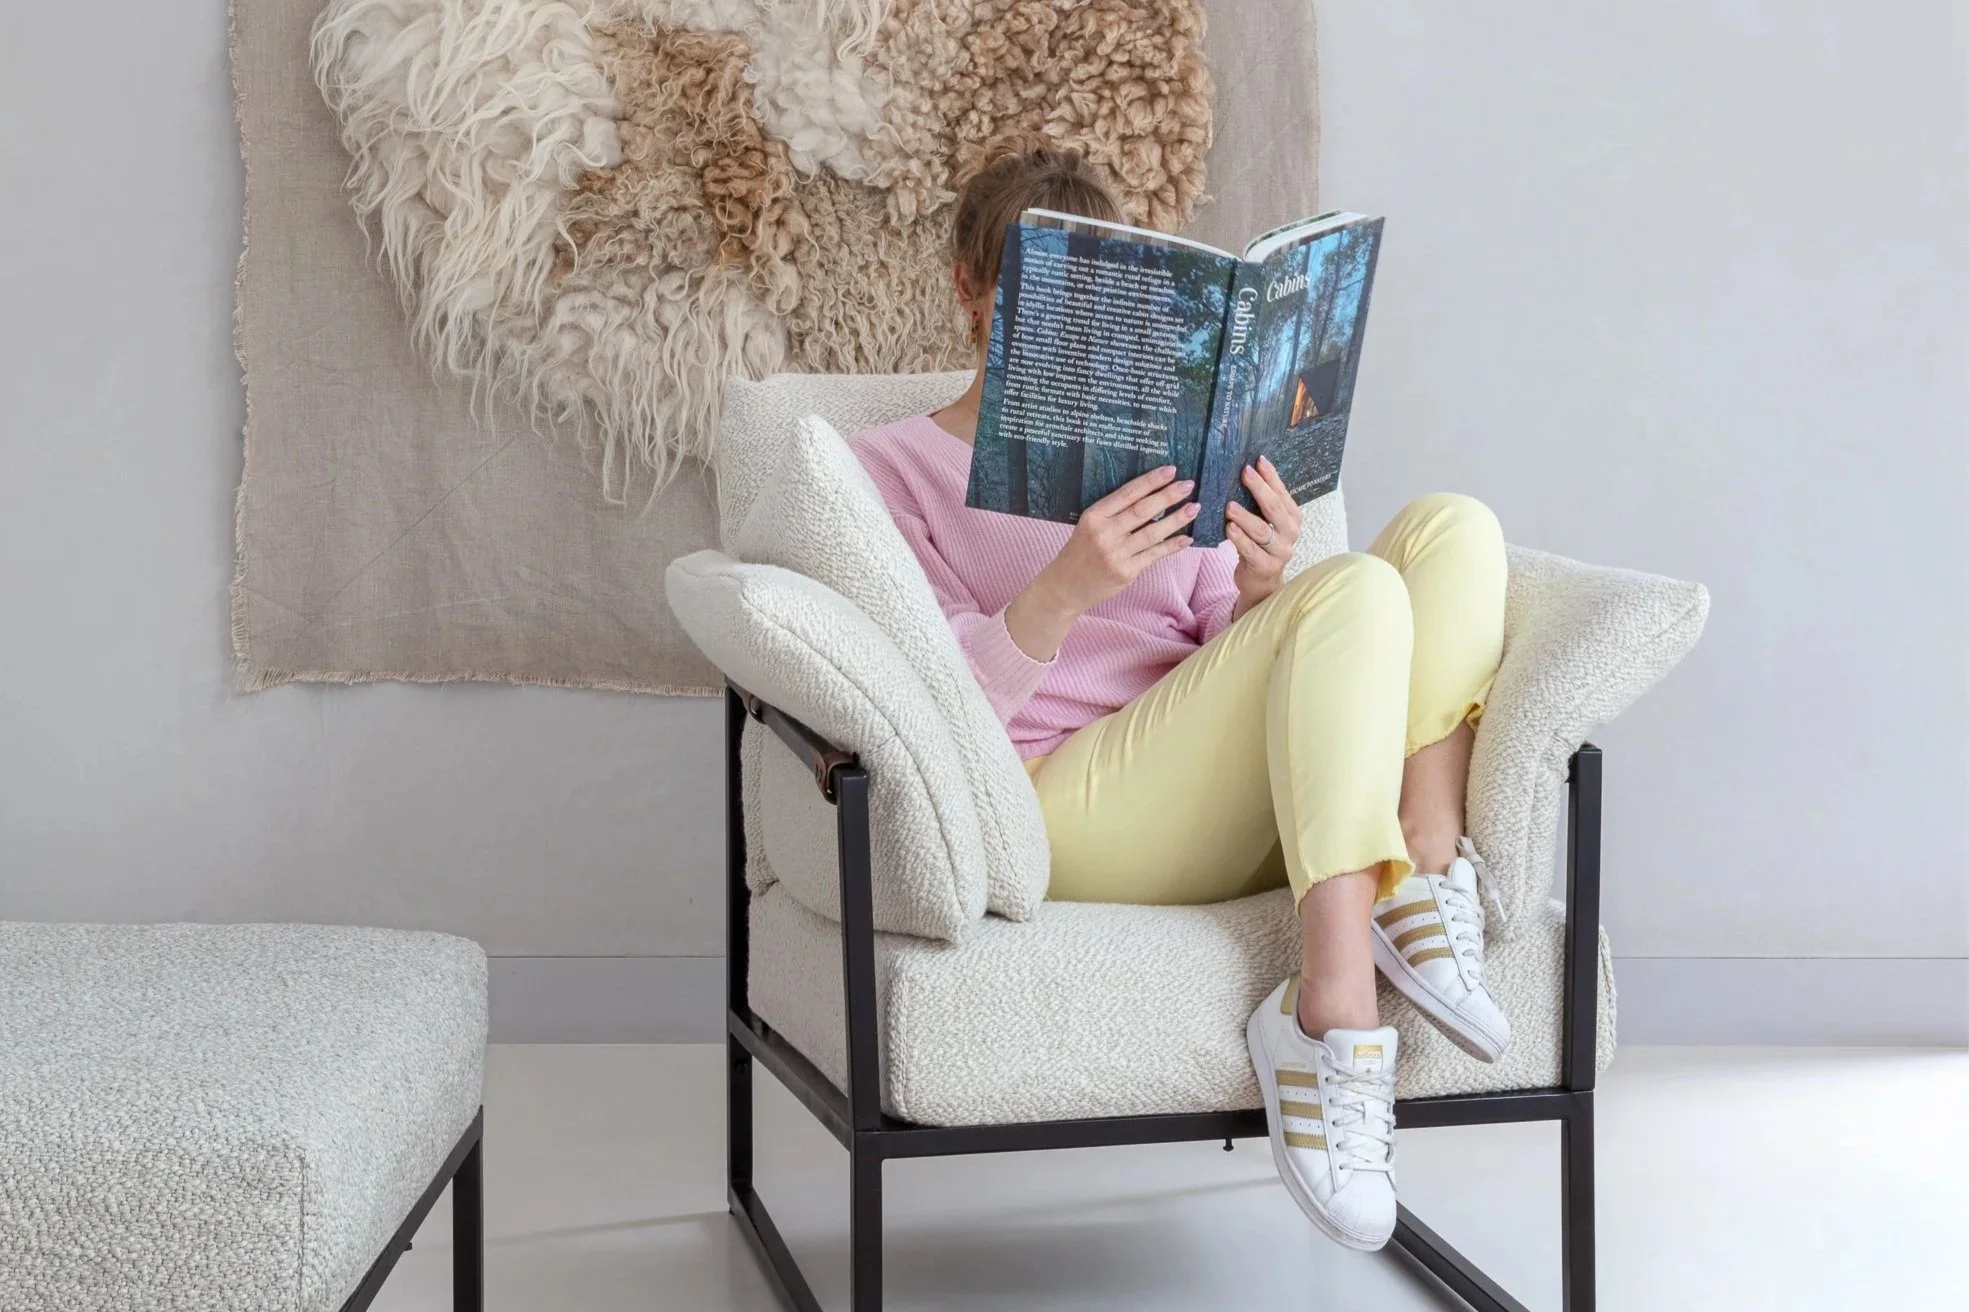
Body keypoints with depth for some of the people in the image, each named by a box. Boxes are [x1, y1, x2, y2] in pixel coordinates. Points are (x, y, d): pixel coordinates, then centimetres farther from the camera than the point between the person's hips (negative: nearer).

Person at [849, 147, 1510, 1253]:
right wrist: (1067, 588, -22)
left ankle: (1425, 874, -28)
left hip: (1250, 811, 5)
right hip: (1068, 809, -5)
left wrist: (1259, 593, -7)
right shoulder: (896, 467, 12)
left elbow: (1232, 673, 17)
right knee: (1357, 587, -28)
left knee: (1455, 528, -12)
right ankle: (1342, 1018, -38)